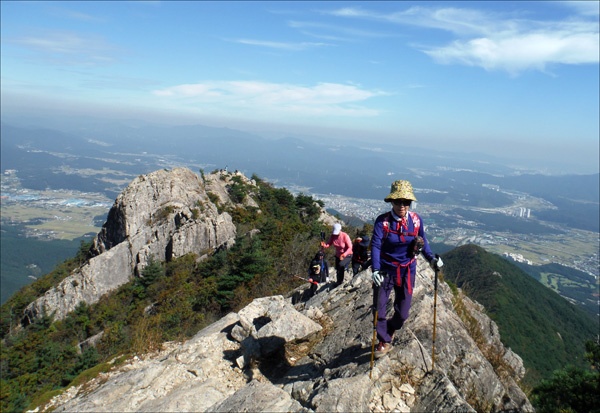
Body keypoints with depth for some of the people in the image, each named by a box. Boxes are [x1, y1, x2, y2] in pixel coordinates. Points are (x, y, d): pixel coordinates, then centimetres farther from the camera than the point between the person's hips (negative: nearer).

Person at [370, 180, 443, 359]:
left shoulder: (416, 220, -7)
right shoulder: (382, 221, -16)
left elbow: (423, 241, 7)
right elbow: (375, 246, -21)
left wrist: (431, 258, -9)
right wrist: (376, 270, -34)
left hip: (407, 271, 2)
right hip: (386, 270, -2)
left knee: (402, 313, 11)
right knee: (379, 309, 3)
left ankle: (390, 329, 45)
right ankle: (384, 342, 28)